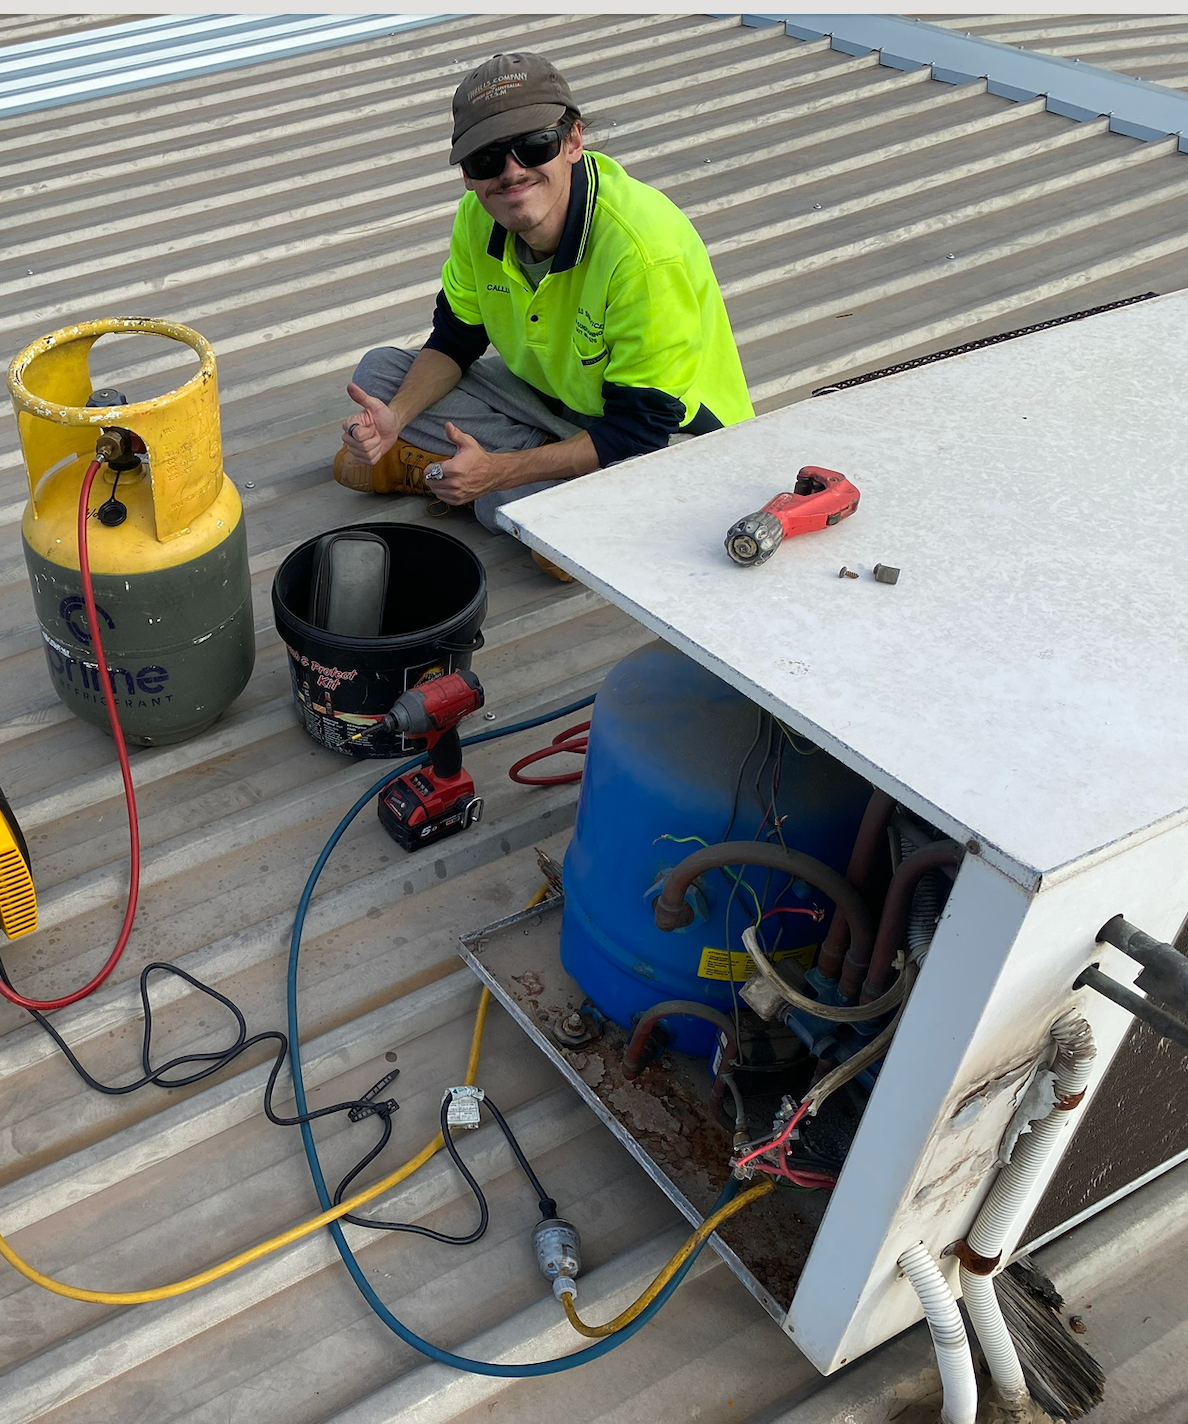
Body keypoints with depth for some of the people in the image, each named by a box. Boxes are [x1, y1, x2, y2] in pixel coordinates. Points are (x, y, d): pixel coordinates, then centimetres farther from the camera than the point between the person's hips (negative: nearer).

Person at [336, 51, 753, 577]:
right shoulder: (480, 217, -12)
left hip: (674, 433, -6)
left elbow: (641, 428, -29)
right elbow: (455, 339, 3)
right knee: (380, 371, -1)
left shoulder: (646, 251, -33)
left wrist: (501, 470, -32)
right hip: (547, 393, 7)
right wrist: (395, 417, -16)